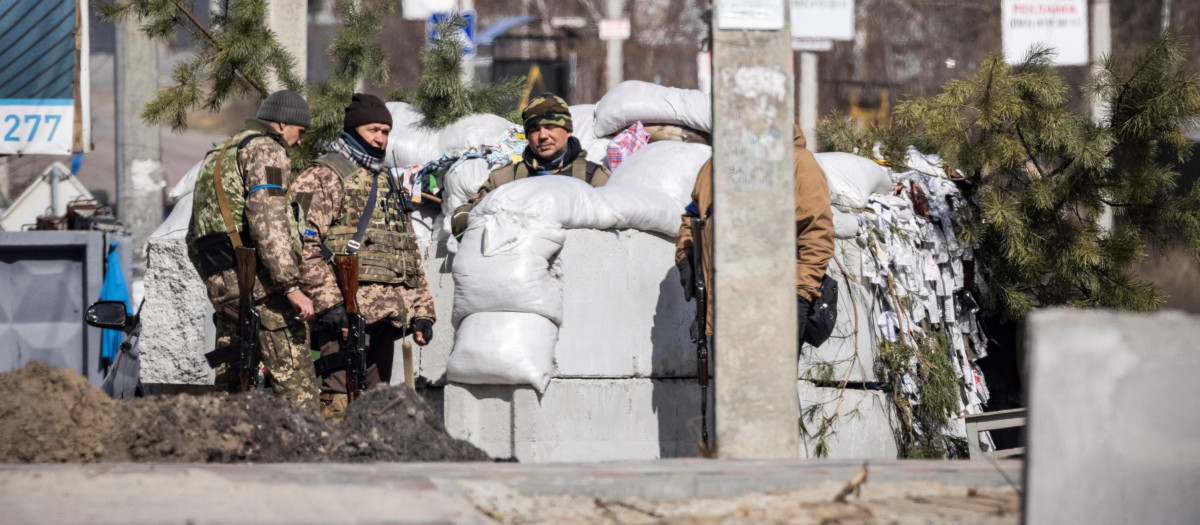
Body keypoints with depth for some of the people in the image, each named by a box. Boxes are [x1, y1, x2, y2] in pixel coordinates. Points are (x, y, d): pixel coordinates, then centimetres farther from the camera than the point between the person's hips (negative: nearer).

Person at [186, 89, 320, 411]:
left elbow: (195, 239, 27)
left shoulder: (216, 158, 25)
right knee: (296, 384, -12)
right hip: (259, 280, -9)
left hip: (221, 286, 9)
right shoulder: (265, 150, -4)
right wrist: (292, 287, -21)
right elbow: (268, 221, -18)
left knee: (229, 385, 11)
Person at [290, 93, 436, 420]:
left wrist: (421, 312, 19)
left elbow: (410, 255, 27)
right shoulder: (323, 177, -1)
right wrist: (328, 302, -21)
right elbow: (304, 245, -13)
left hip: (385, 317, 8)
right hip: (346, 311, -8)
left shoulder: (388, 184, 25)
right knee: (340, 401, -15)